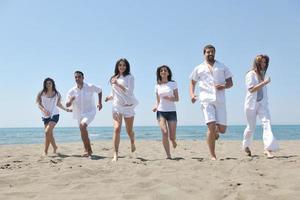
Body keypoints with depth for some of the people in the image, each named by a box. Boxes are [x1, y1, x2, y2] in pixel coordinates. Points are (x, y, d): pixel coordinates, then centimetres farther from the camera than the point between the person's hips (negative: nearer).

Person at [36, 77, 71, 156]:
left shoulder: (56, 94, 4)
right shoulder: (41, 94, 1)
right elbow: (39, 104, -4)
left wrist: (65, 109, 6)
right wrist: (44, 110, -22)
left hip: (54, 115, -2)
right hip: (45, 116, 2)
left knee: (47, 131, -18)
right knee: (50, 133, 9)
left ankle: (45, 151, -12)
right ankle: (55, 147, 34)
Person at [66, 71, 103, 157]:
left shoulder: (90, 87, -12)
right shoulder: (72, 91, -6)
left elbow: (100, 90, 8)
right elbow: (67, 105, -4)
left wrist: (100, 102, 3)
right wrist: (71, 100, -26)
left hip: (90, 112, -5)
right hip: (79, 114, 5)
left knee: (82, 126, -28)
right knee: (83, 131, 15)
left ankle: (88, 149, -17)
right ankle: (87, 150, 36)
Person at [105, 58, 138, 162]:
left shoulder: (130, 77, -1)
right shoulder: (113, 78, 12)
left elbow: (130, 91, -13)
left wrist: (118, 84, -19)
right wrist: (109, 97, 1)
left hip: (128, 106, -2)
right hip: (117, 106, 2)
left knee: (129, 130, 10)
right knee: (116, 129, -15)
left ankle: (132, 143, 44)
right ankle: (115, 155, -15)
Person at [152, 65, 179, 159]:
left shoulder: (173, 83, 3)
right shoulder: (157, 86, 8)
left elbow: (177, 98, 2)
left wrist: (170, 98, -18)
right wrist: (156, 106, -5)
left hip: (172, 111, -1)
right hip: (161, 112, 1)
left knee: (172, 137, -2)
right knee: (165, 133, -19)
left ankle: (173, 140, 37)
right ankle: (168, 155, -8)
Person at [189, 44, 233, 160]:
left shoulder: (222, 67, 18)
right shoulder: (199, 69, 16)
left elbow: (230, 82, 16)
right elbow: (192, 82, 21)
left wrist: (224, 86, -7)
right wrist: (192, 94, 2)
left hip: (220, 100, 2)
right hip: (206, 100, -2)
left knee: (222, 129, -2)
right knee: (211, 127, -13)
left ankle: (215, 131, 37)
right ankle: (213, 156, -3)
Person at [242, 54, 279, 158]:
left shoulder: (262, 74, 11)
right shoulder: (250, 74, -8)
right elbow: (251, 89, -16)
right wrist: (264, 83, -18)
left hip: (262, 104, 5)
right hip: (251, 104, -5)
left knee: (267, 123, -14)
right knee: (251, 127, 6)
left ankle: (268, 149, -21)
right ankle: (246, 145, 32)